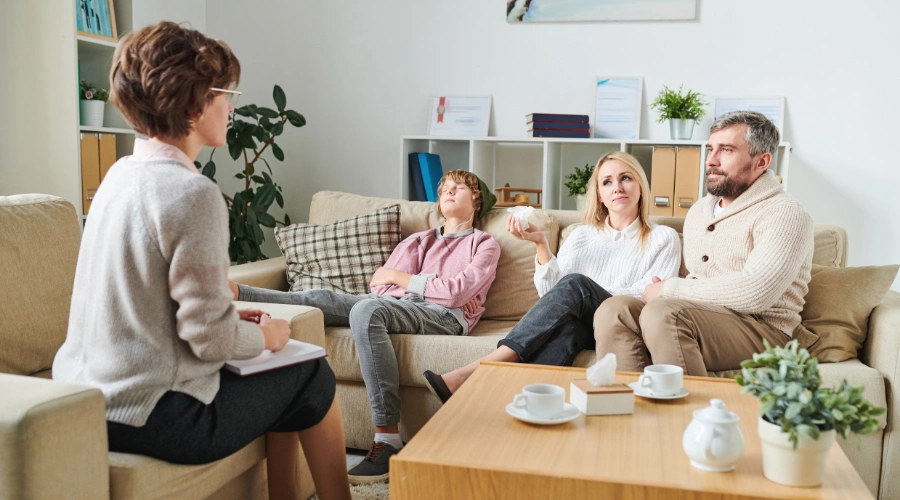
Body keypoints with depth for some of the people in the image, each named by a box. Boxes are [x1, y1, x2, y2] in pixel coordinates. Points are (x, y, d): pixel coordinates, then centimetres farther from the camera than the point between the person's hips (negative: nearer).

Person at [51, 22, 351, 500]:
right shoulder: (192, 193, -22)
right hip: (152, 418, -8)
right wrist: (265, 336, -2)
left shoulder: (121, 174, 5)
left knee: (281, 379, 23)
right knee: (314, 378, 10)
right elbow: (209, 337, -21)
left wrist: (231, 316, 11)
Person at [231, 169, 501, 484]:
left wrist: (399, 278, 4)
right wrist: (443, 285, 0)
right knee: (321, 298, -20)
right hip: (395, 304, 5)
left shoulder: (485, 244, 17)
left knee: (368, 310, -36)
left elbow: (456, 293, -3)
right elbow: (380, 284, 11)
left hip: (445, 315, -5)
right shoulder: (420, 240, 30)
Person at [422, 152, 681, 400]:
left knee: (575, 283, -32)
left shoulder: (663, 238, 14)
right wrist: (541, 244, -4)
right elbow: (551, 294, 10)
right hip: (577, 326, 2)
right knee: (565, 326, -37)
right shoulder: (581, 235, 22)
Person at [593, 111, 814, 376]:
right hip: (700, 319, 7)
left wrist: (670, 289, -13)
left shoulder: (784, 214, -7)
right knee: (614, 311, -19)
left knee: (662, 313, -32)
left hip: (761, 330, -7)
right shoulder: (699, 210, 18)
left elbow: (754, 294, -22)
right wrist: (668, 289, -1)